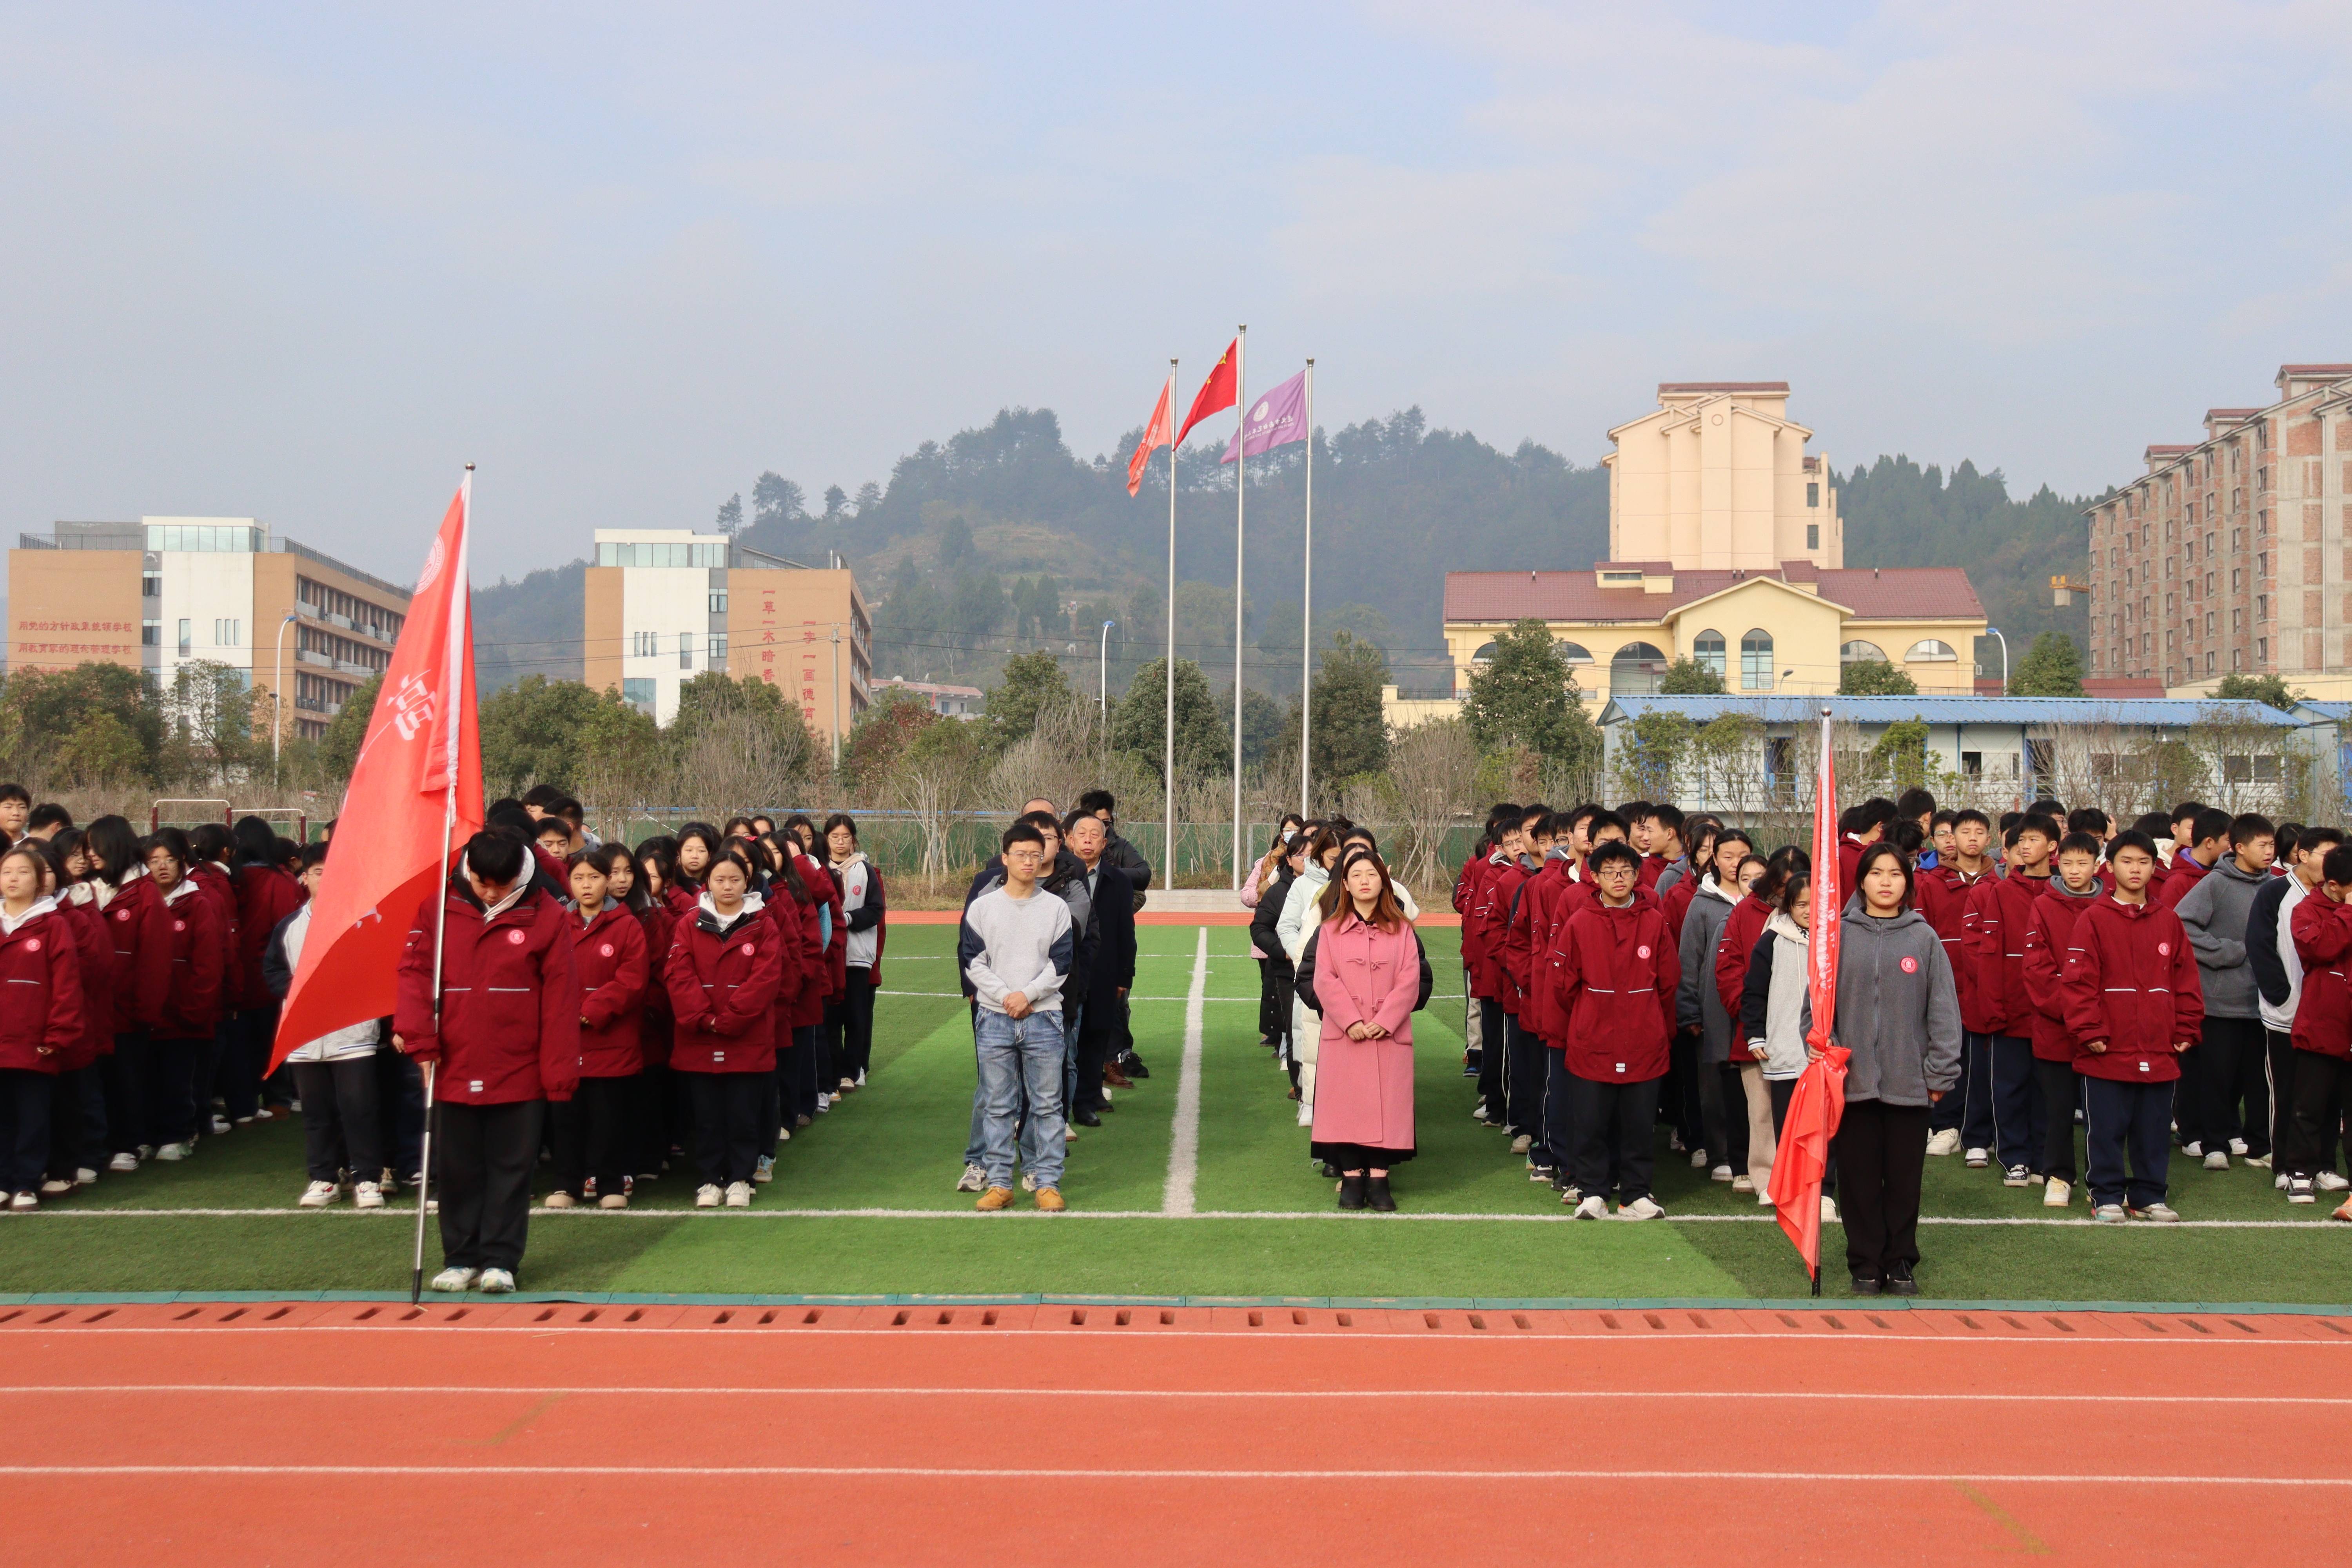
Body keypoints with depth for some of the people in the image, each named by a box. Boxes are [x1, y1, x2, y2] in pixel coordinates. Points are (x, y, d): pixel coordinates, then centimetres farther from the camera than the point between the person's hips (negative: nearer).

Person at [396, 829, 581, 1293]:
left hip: (521, 1073, -2)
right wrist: (416, 1036, -16)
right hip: (453, 1068, 2)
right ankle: (460, 1258, 21)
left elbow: (560, 997, -5)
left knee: (512, 1167, 6)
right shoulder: (436, 911, 1)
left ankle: (500, 1260, 14)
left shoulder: (545, 917, -4)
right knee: (459, 1168, 10)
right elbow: (415, 972, -2)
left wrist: (559, 1070, -8)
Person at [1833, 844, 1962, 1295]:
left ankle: (1900, 1262, 20)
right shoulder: (1841, 935, 3)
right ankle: (1866, 1264, 16)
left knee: (1905, 1177, 7)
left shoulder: (1924, 938, 3)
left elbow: (1943, 1010, 3)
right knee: (1859, 1177, 5)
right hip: (1853, 1079, 0)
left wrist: (1941, 1073, -2)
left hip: (1909, 1083, 0)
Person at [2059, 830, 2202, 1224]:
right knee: (2106, 1129, 2)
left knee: (2154, 1130, 10)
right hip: (2107, 1052, -4)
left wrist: (2186, 1032, 6)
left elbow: (2187, 981, 12)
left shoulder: (2169, 922, 9)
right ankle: (2108, 1198, 12)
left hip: (2159, 1052, 4)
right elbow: (2080, 981, -7)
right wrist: (2090, 1031, -13)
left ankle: (2148, 1196, 21)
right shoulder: (2094, 919, -3)